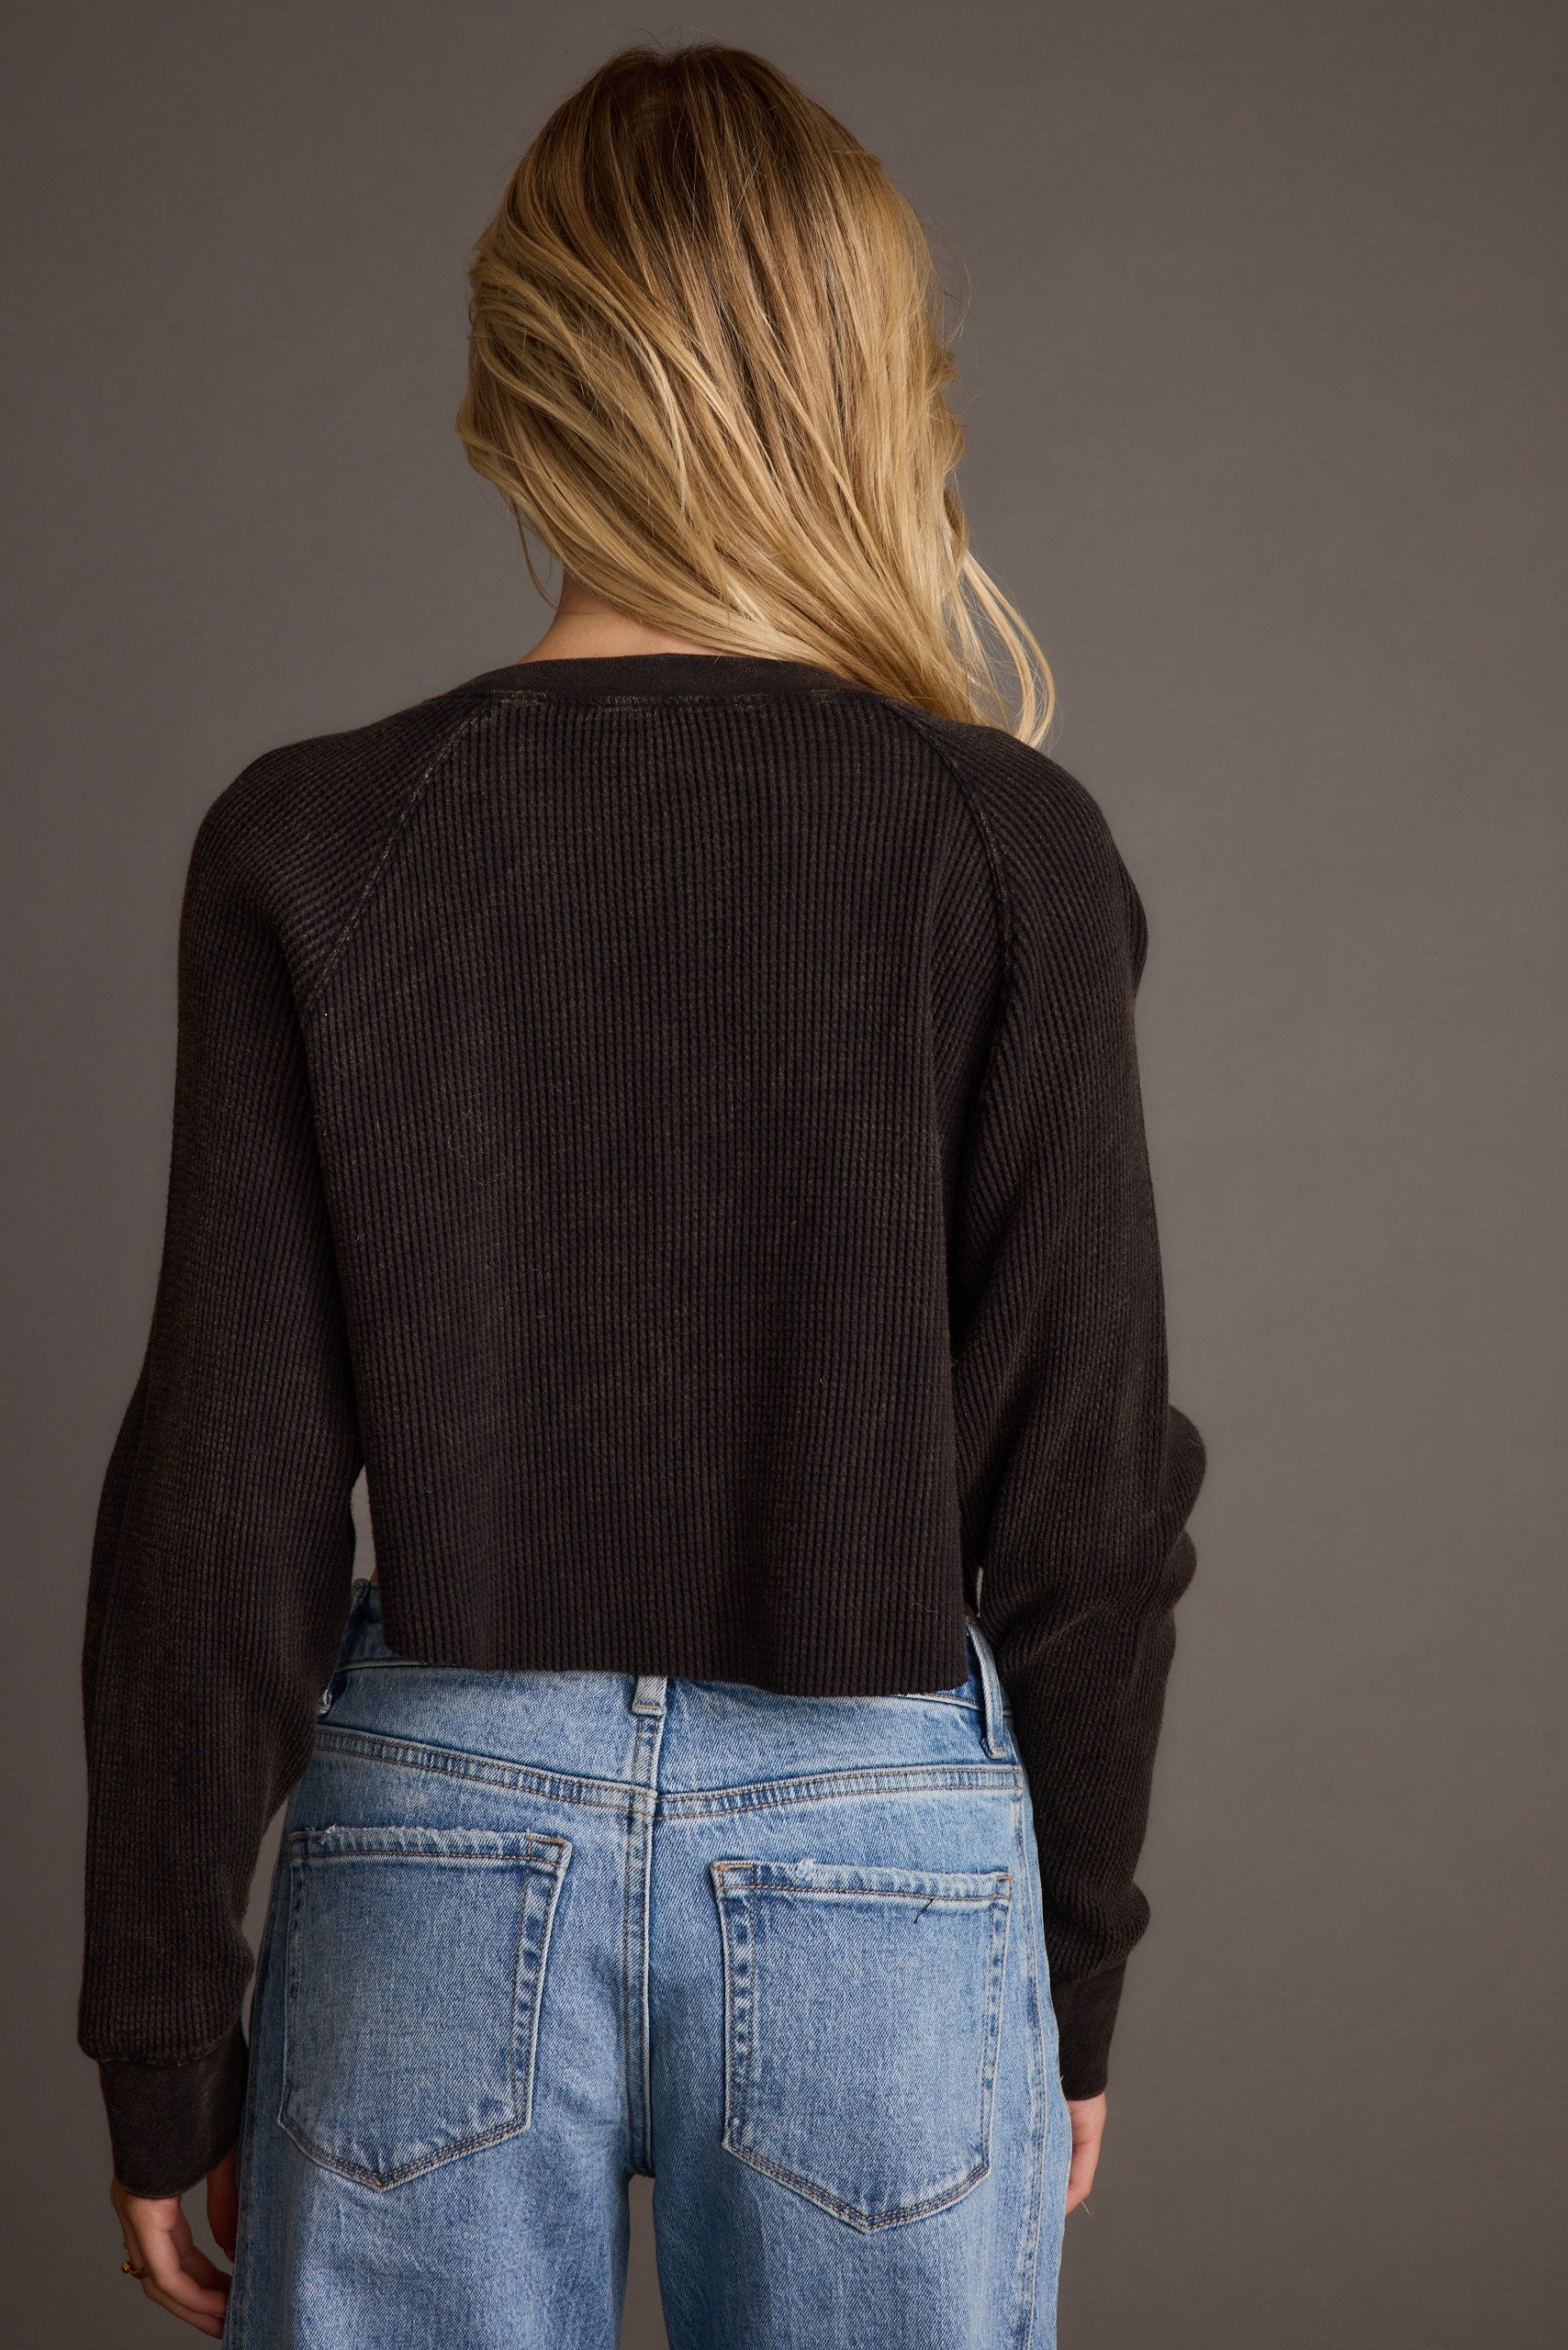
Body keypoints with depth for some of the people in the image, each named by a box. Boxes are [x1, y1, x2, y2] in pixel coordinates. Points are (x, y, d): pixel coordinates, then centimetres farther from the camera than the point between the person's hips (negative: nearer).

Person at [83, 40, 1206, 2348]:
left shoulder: (312, 846, -8)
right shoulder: (1005, 852, -9)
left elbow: (227, 1495, -6)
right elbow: (1085, 1489, -5)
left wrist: (163, 2041, 4)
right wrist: (1073, 1981, 9)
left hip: (441, 1847, 1)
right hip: (886, 1879, 0)